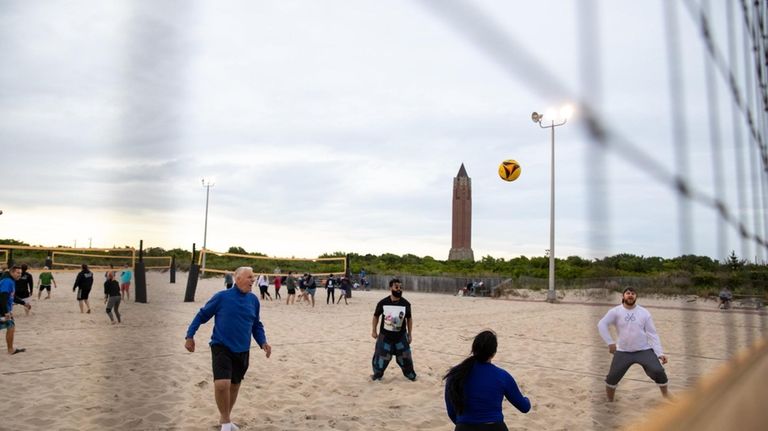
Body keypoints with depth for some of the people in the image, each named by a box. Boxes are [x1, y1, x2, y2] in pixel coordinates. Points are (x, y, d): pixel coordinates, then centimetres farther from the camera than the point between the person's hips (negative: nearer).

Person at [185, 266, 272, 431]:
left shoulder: (254, 300, 2)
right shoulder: (222, 297, -10)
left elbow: (256, 325, 13)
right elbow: (202, 315, 0)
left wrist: (263, 342, -1)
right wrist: (190, 336, -4)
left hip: (242, 351, 5)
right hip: (221, 347, -4)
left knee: (234, 386, 15)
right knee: (222, 384, -21)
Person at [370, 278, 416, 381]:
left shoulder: (406, 303, -9)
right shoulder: (383, 303, -13)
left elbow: (409, 318, 3)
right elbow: (376, 316, 2)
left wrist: (410, 334, 5)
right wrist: (373, 331, 2)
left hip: (401, 336, 1)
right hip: (385, 335, -1)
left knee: (405, 356, 7)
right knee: (381, 356, 7)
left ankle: (410, 374, 29)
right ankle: (377, 374, 30)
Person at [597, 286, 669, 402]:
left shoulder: (644, 313, -1)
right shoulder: (616, 311, -6)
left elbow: (652, 334, -1)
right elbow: (601, 324, -11)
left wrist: (660, 353, -8)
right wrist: (610, 342, -16)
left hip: (644, 350, 1)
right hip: (623, 352, 0)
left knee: (658, 371, -15)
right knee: (612, 377, -3)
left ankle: (666, 396, 13)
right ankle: (609, 401, 21)